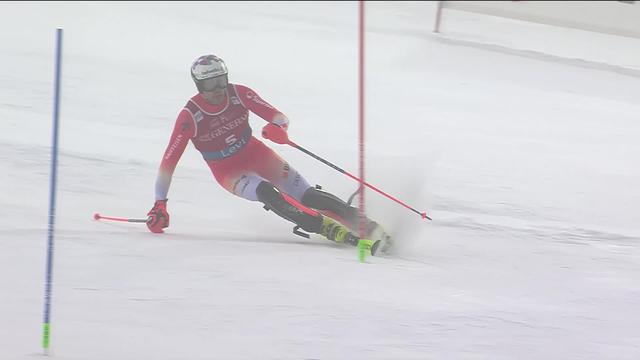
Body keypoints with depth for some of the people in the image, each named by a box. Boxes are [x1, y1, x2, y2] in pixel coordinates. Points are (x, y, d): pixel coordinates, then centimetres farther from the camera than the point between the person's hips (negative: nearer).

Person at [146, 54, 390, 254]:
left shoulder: (239, 94, -15)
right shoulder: (190, 116, -21)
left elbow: (280, 117, -12)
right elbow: (168, 162, -17)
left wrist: (278, 127, -36)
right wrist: (159, 205, -20)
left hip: (256, 155, 2)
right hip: (228, 172, -2)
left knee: (306, 195, -16)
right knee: (265, 192, -32)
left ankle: (367, 225, -15)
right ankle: (330, 229, -36)